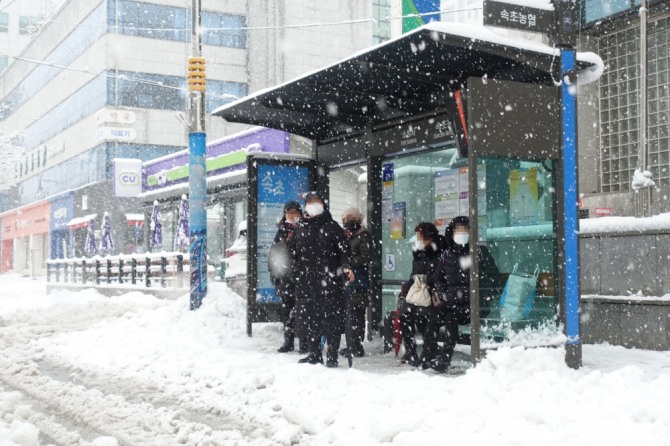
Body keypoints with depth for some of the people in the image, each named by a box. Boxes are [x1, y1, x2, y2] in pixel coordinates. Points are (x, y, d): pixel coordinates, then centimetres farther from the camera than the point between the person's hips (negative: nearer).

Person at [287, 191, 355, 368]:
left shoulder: (332, 227, 4)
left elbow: (344, 250, -1)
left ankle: (332, 356, 6)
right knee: (308, 318, 5)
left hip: (329, 280, -3)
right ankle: (314, 354, 18)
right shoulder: (300, 229, 15)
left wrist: (346, 267, -17)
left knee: (331, 317, -3)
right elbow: (291, 252, 15)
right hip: (305, 281, 3)